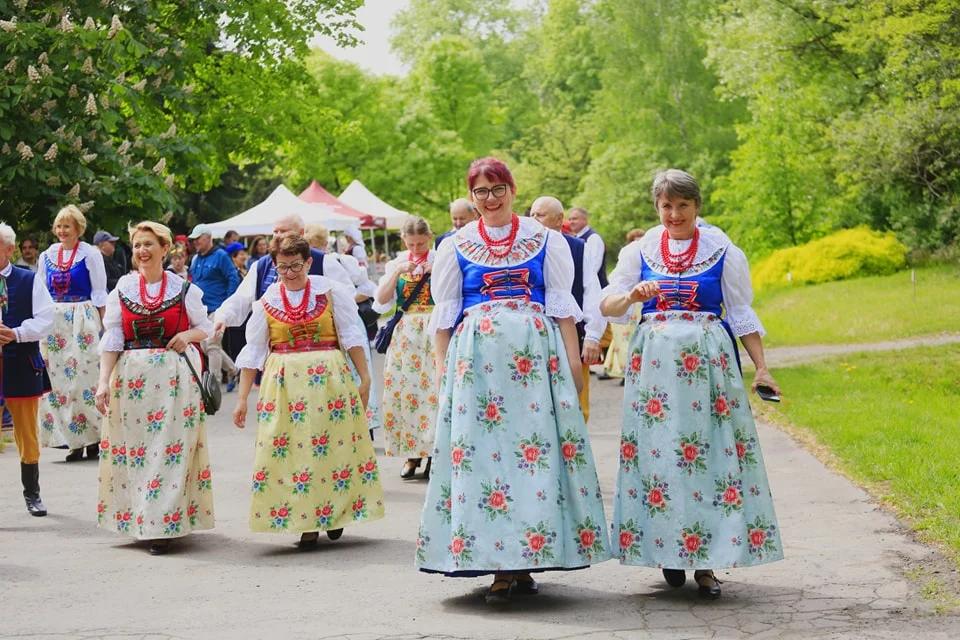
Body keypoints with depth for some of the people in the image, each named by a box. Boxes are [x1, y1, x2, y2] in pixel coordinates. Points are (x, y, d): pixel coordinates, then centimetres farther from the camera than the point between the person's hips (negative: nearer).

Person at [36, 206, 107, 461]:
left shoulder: (90, 254, -2)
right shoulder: (47, 256, 10)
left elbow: (99, 294, -2)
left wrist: (103, 325, -7)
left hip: (83, 321, -4)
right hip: (54, 323, 4)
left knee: (85, 374, -6)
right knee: (58, 377, 1)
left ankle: (92, 436, 0)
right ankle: (73, 440, 5)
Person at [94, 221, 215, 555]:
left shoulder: (183, 288, 3)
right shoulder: (122, 289, 6)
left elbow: (205, 327, 12)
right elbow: (111, 339, 2)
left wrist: (188, 335, -10)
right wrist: (104, 381, -7)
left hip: (175, 376, -2)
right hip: (132, 377, 2)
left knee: (171, 449, -7)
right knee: (132, 448, 2)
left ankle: (164, 526, -5)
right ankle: (136, 518, 13)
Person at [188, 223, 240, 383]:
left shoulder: (220, 256, -8)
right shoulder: (196, 259, 13)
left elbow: (234, 279, -10)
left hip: (216, 309, -8)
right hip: (201, 309, 8)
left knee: (212, 345, -8)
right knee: (205, 346, 11)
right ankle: (232, 370, 28)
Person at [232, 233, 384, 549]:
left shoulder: (331, 291, 1)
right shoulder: (267, 301, 5)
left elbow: (351, 336, 3)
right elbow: (253, 353, 7)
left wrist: (364, 378, -2)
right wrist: (242, 398, 5)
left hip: (329, 378, -1)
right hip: (284, 383, 1)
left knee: (334, 446, 0)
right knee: (287, 450, -3)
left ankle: (333, 515, 18)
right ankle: (306, 524, 5)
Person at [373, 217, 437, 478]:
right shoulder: (396, 263, 12)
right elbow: (381, 301, 1)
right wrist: (397, 271, -8)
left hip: (435, 333, -3)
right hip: (405, 335, 3)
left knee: (435, 390, -8)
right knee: (405, 390, 0)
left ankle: (434, 451, -2)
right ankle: (413, 453, 7)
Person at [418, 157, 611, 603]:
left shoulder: (545, 240, 11)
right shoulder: (456, 246, 12)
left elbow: (561, 303, 9)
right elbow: (444, 313, 12)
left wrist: (573, 358, 2)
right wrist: (441, 366, 5)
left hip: (537, 351, 0)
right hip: (476, 353, 0)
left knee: (538, 444, -6)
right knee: (483, 447, -6)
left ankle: (523, 560, 1)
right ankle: (501, 565, -1)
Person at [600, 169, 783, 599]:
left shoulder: (722, 252, 5)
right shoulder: (640, 251, 9)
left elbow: (743, 315, 7)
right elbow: (607, 306, 6)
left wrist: (761, 369, 2)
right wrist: (633, 295, -15)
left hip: (708, 361, -1)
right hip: (654, 359, 2)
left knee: (708, 451, -6)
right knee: (656, 447, -3)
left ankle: (704, 561, -2)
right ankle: (667, 551, 9)